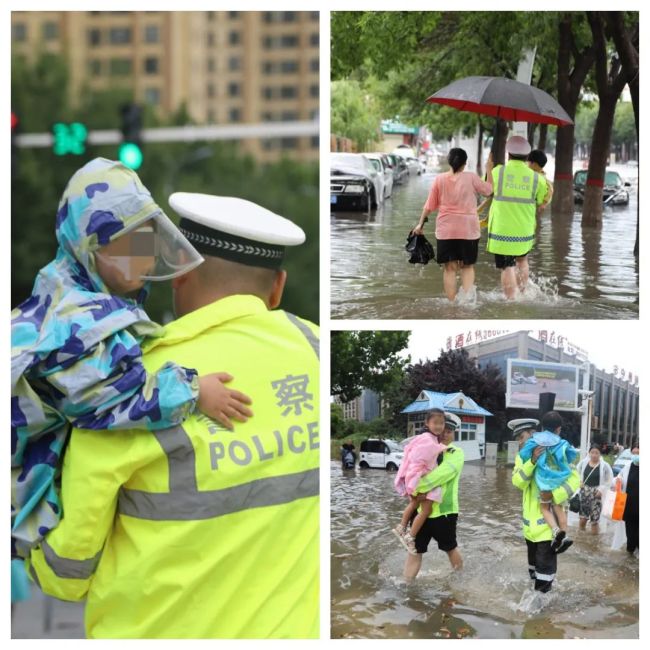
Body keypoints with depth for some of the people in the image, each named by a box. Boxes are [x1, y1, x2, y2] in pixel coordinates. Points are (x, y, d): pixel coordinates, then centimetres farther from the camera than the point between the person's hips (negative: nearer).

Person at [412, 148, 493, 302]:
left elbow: (429, 205, 2)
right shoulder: (471, 177, -6)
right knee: (467, 266, 12)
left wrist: (421, 223, 12)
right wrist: (489, 170, 18)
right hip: (469, 229, 0)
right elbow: (488, 190, 8)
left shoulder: (439, 179, -1)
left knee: (450, 268, 5)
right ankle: (467, 298, -3)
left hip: (446, 230, 1)